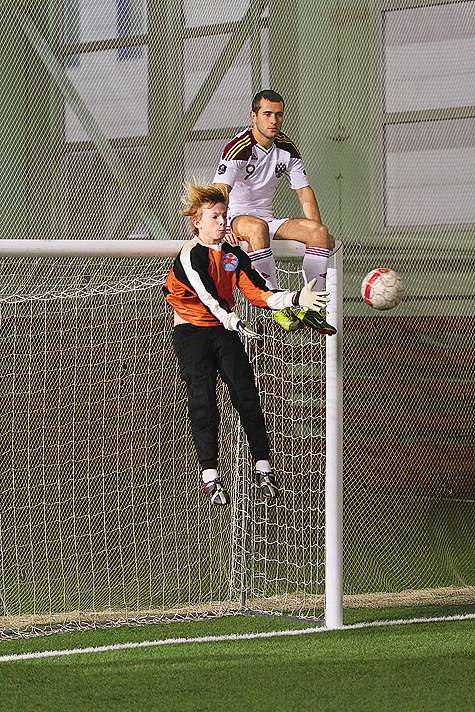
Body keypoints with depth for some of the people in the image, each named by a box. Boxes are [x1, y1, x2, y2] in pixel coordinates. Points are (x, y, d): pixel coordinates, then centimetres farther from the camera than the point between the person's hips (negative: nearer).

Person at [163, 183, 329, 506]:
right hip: (192, 333, -5)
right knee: (203, 403, -9)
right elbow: (208, 296, -28)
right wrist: (235, 323, -41)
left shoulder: (234, 255, 2)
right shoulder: (189, 257, -16)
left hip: (224, 331, 5)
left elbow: (259, 294, -4)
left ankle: (263, 469, -1)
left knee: (247, 396, -5)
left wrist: (297, 298, -20)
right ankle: (210, 477, -5)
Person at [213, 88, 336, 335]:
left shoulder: (286, 147, 6)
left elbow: (304, 191, 10)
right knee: (257, 227, -41)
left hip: (267, 218, 7)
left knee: (320, 232, -14)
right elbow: (220, 191, -29)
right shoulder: (239, 147, -16)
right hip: (237, 216, -7)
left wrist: (317, 231, -3)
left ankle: (311, 306, -17)